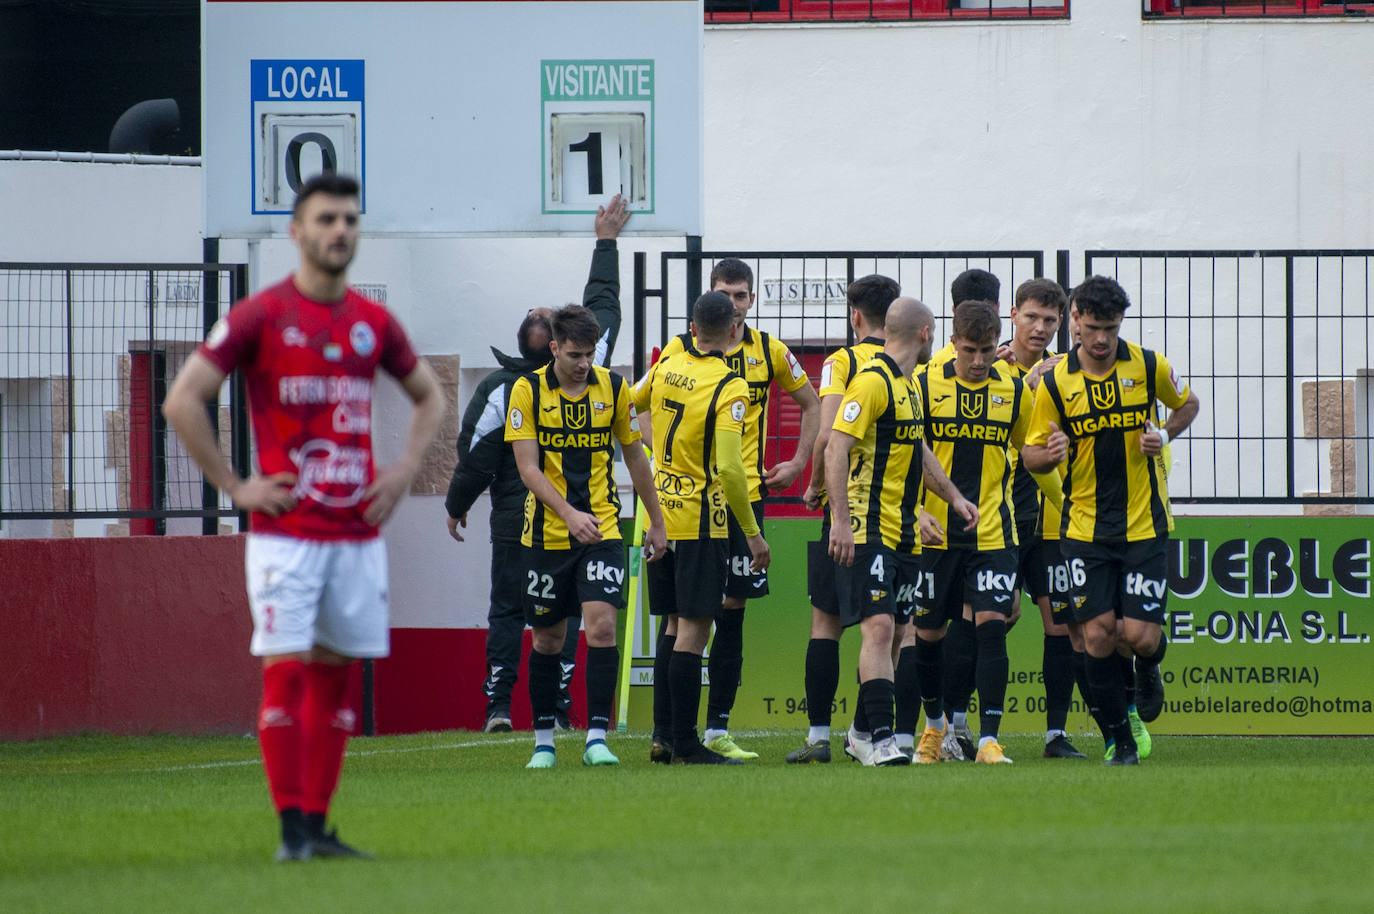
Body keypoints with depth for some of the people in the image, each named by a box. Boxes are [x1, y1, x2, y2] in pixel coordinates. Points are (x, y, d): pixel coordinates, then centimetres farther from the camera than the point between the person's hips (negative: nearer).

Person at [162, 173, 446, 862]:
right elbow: (182, 401, -5)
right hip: (285, 530, -5)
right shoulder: (260, 316, -4)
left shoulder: (373, 322, 10)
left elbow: (429, 395, 27)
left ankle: (319, 826, 11)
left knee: (335, 673, 6)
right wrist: (234, 487, -7)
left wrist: (406, 468, 11)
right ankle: (292, 830, -6)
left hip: (358, 530, 5)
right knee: (286, 670, -9)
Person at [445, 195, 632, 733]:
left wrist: (456, 506, 9)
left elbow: (476, 456, -7)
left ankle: (498, 705, -2)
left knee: (506, 612, 5)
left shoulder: (500, 390, -13)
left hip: (515, 522, -1)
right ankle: (558, 708, 0)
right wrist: (606, 243, 20)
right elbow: (602, 305, 8)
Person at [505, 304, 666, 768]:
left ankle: (597, 738, -14)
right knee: (547, 639, 7)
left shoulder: (613, 387, 2)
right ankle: (543, 741, 20)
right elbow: (527, 467, -10)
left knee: (601, 626, -15)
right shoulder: (528, 391, -5)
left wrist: (656, 523, 13)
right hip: (547, 534, 0)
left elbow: (635, 458, 12)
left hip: (602, 529, 0)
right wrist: (568, 513, -24)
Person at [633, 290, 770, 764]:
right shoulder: (729, 388, -17)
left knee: (675, 626, 15)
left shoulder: (667, 365, 2)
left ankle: (664, 735, 15)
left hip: (660, 512, 7)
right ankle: (686, 744, -5)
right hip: (701, 521, -7)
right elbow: (728, 468, -22)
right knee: (693, 630, -5)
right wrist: (753, 532, -16)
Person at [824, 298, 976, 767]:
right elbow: (836, 448, -20)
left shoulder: (907, 384, 16)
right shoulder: (872, 381, -14)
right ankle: (882, 739, -20)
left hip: (899, 530, 9)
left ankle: (862, 733, 22)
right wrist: (841, 520, -25)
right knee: (879, 627, -16)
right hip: (867, 530, -9)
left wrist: (954, 497, 31)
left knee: (884, 632, 12)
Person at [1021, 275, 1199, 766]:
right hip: (1084, 528, 1)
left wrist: (1164, 435, -4)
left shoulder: (1149, 366, -4)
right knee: (1097, 635, -6)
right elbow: (1031, 455, 3)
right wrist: (1050, 453, -20)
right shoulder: (1054, 383, -4)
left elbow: (1186, 403, 16)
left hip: (1144, 523, -1)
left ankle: (1149, 666, 30)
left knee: (1140, 636, -8)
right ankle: (1121, 740, 9)